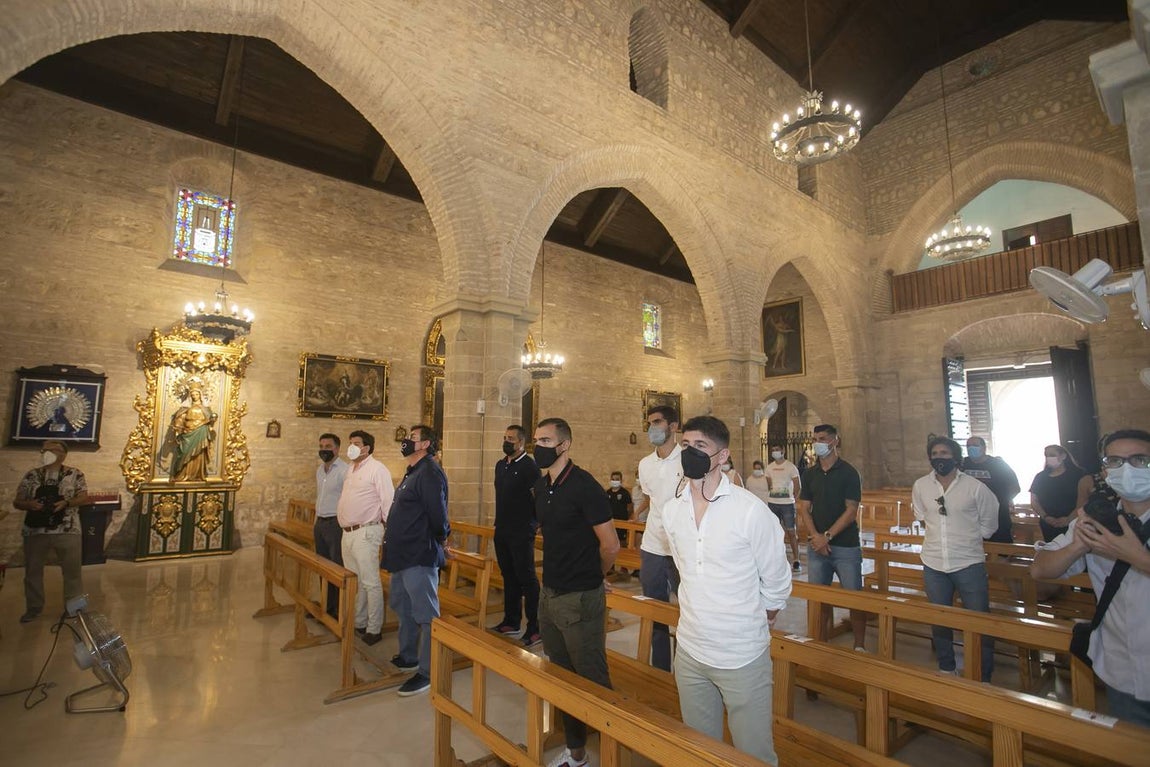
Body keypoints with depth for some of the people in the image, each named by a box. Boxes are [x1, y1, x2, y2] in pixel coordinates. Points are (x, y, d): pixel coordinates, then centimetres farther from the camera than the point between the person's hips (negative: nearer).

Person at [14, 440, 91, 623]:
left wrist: (66, 502, -21)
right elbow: (17, 502, 7)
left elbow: (83, 497, -3)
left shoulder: (75, 474, 0)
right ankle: (33, 608, 28)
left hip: (67, 531, -2)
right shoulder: (31, 475, 6)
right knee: (32, 570, 11)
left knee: (72, 570, 4)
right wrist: (28, 504, -14)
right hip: (35, 531, 3)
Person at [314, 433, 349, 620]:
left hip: (336, 524, -8)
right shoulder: (320, 469, 12)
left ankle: (339, 610, 9)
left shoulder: (344, 470, -15)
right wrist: (316, 522, 20)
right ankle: (326, 605, 30)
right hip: (320, 523, 9)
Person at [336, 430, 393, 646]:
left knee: (370, 583, -3)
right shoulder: (351, 470, 16)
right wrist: (345, 527, 15)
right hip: (348, 532, 9)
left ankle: (374, 628, 8)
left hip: (365, 532, -9)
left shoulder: (377, 469, -11)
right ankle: (358, 622, 30)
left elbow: (388, 501, -15)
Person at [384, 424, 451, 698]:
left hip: (419, 557, -11)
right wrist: (392, 537, 15)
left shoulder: (429, 473, -19)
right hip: (401, 555, 11)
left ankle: (427, 672, 9)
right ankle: (408, 657, 40)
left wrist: (439, 539, -7)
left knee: (426, 615, -1)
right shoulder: (411, 472, 14)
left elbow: (438, 513, -22)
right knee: (402, 607, 23)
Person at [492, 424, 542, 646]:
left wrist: (533, 522, -11)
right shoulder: (500, 465, 11)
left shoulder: (529, 466, -12)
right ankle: (511, 621, 27)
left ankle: (534, 628, 5)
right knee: (509, 576, 15)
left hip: (521, 532, -8)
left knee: (526, 578, -3)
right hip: (502, 530, 8)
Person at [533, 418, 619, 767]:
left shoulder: (583, 486, -19)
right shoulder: (541, 486, 4)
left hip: (579, 598, -8)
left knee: (591, 680, 5)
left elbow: (610, 545, -16)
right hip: (550, 594, 8)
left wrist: (589, 579, 0)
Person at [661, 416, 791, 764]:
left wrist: (751, 626, 7)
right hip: (689, 652, 5)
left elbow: (776, 584, -5)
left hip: (743, 657, -4)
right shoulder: (671, 510, -2)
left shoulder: (751, 510, -17)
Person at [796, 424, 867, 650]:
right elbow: (804, 508, 5)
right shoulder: (809, 474, 8)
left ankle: (859, 646, 17)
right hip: (816, 545, 4)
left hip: (846, 546, -4)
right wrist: (815, 537, -10)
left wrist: (827, 536, -14)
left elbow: (851, 511, -9)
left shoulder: (848, 473, -4)